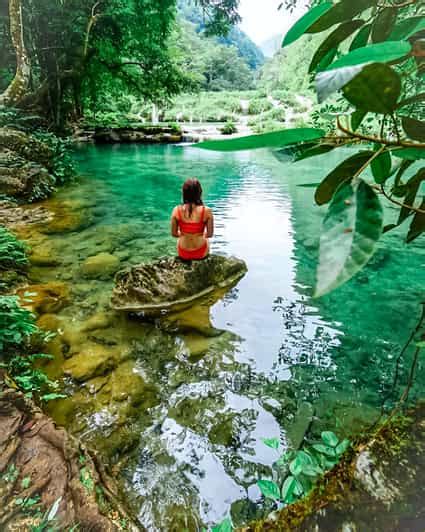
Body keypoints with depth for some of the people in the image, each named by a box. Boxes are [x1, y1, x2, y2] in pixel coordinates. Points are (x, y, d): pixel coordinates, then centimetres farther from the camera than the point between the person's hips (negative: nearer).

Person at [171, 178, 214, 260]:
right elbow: (210, 234, -10)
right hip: (201, 254, -1)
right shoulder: (207, 211, -20)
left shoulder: (176, 210, -15)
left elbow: (174, 234, -6)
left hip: (183, 254, 1)